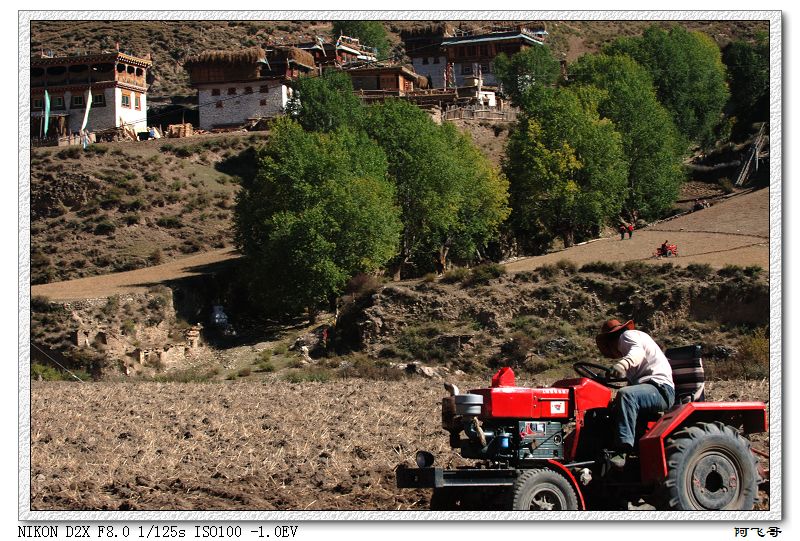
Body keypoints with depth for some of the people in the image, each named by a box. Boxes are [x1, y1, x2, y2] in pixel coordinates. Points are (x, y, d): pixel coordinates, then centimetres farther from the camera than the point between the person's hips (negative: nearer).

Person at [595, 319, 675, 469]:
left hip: (661, 388, -10)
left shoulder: (628, 335, 5)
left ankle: (623, 451, -45)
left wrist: (623, 364, -39)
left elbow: (638, 352, -20)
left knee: (626, 395, -35)